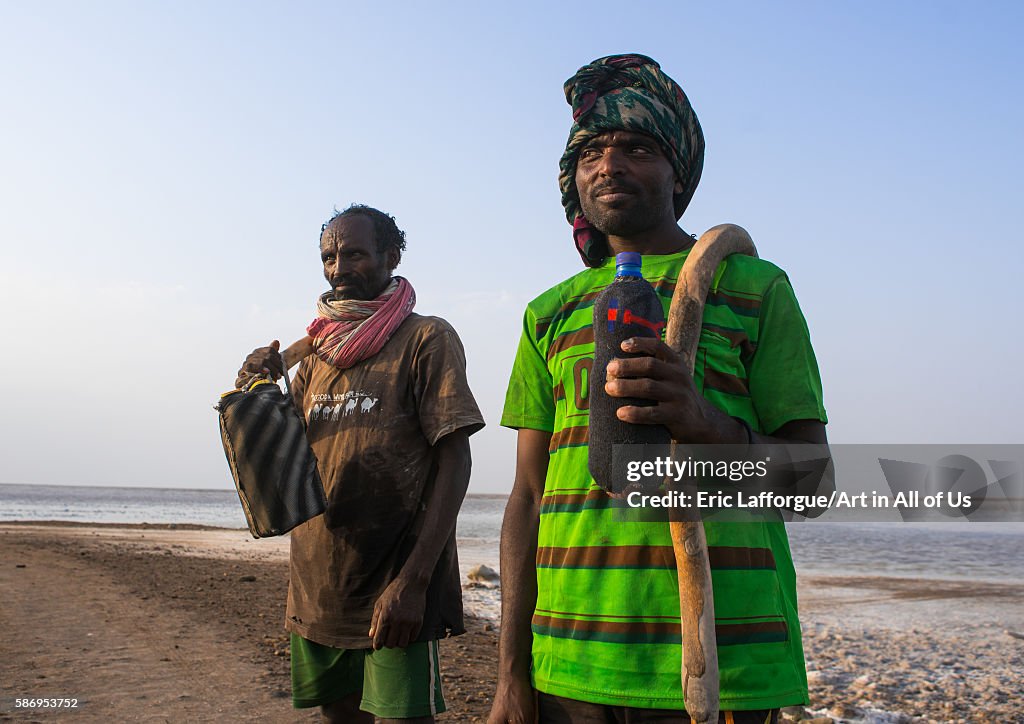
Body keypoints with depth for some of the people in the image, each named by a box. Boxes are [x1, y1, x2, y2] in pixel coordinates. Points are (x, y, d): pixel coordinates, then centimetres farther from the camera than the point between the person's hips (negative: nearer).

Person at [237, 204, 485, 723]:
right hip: (316, 587, 6)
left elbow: (453, 461, -11)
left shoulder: (426, 338, -4)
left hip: (394, 591, -6)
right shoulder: (315, 355, 15)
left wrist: (413, 581, -20)